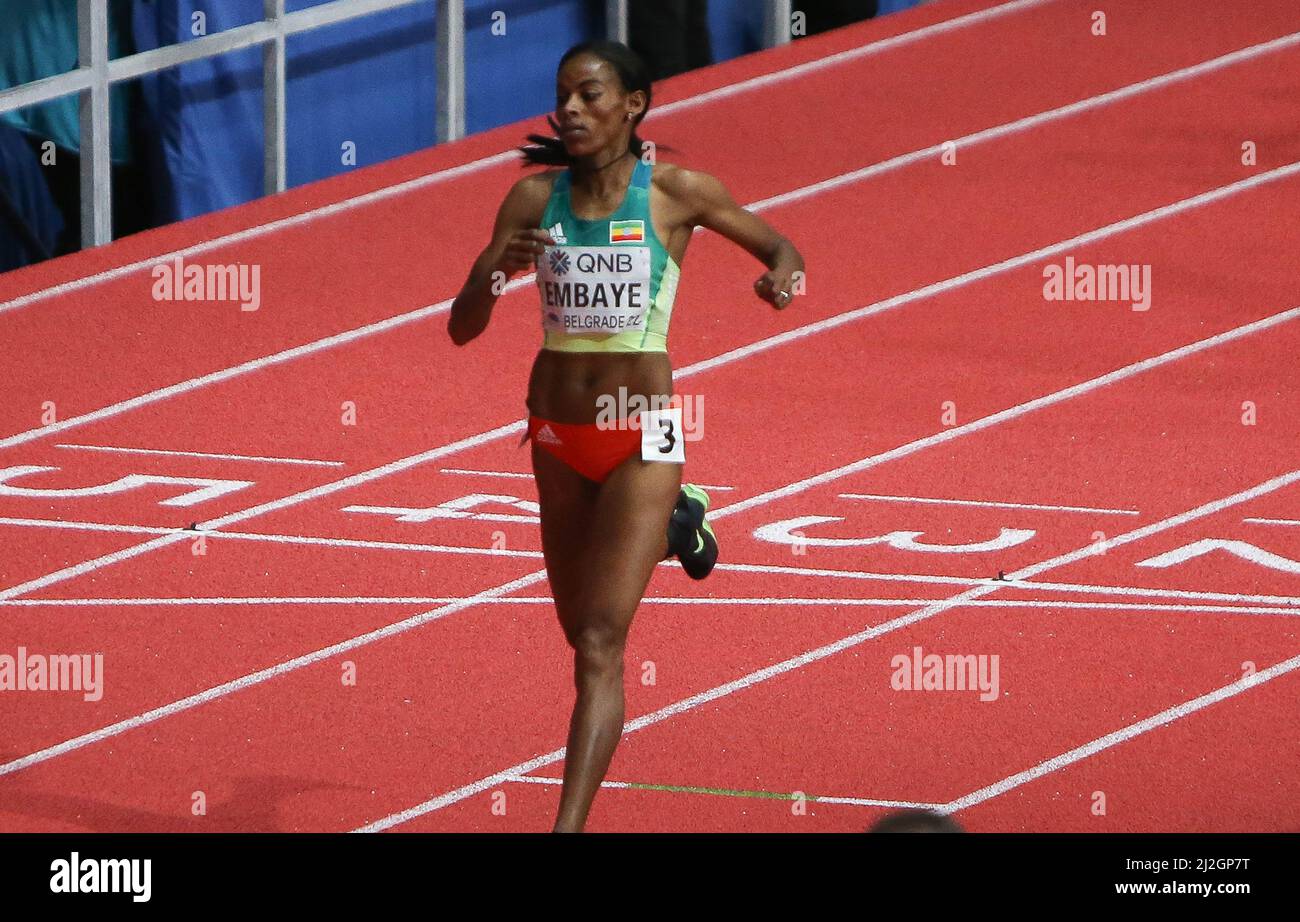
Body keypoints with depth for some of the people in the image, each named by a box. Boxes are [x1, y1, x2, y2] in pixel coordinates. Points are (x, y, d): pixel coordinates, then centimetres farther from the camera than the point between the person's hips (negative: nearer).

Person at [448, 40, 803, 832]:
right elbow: (463, 328, -2)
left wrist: (783, 276, -17)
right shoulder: (534, 199, -3)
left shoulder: (676, 194, -9)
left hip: (640, 438, -4)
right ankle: (674, 525, 53)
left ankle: (569, 828, -17)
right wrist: (495, 268, -23)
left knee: (599, 646, -14)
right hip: (558, 434, 4)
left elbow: (779, 245, 7)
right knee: (583, 632, 22)